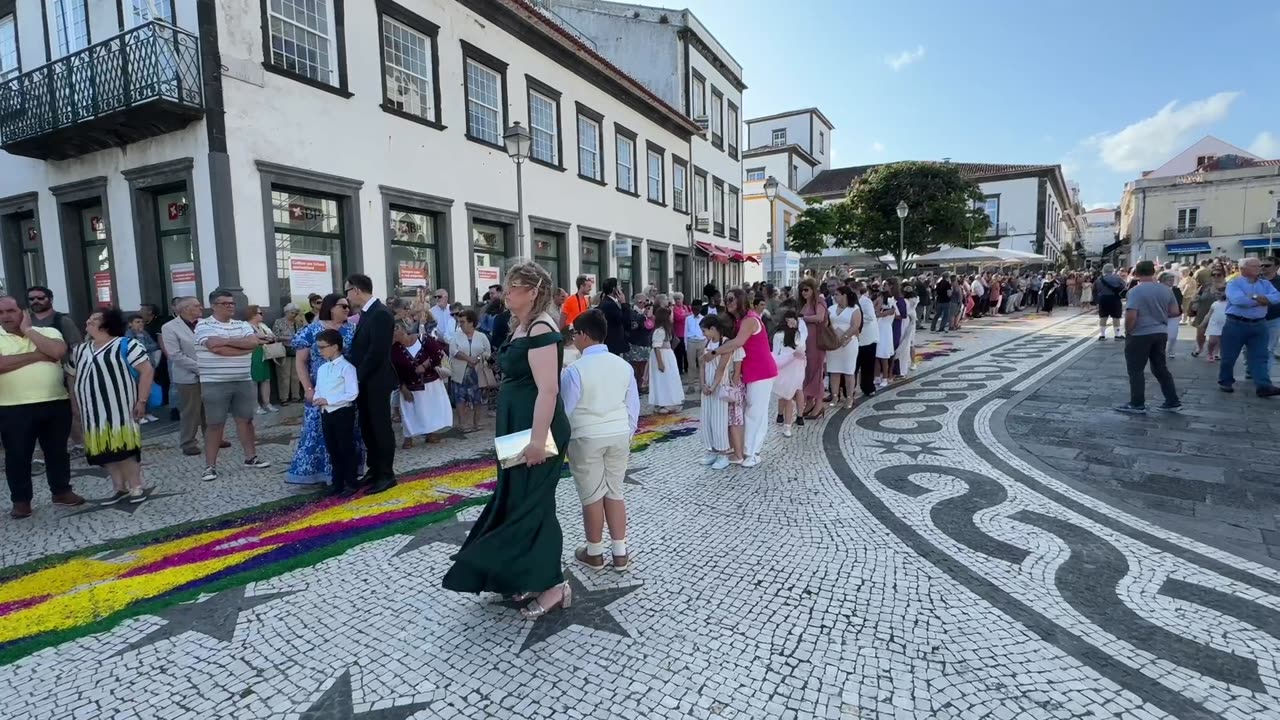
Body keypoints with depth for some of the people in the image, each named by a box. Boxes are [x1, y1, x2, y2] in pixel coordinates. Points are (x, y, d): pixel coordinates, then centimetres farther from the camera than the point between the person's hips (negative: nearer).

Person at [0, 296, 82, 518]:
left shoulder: (48, 331, 6)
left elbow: (58, 352, -15)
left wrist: (28, 330, -7)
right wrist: (36, 356, -14)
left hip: (56, 403, 1)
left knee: (57, 451, 12)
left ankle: (61, 491, 26)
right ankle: (20, 500, 20)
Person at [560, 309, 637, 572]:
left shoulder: (574, 370, -14)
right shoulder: (623, 365, 1)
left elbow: (565, 410, -9)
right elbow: (633, 406, 6)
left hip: (586, 438, -5)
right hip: (619, 436, 5)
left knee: (592, 497, 9)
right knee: (615, 493, 15)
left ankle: (594, 554, 24)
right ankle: (620, 554, 21)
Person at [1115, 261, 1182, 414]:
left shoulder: (1136, 290, -16)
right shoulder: (1166, 289, 5)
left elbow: (1131, 316, -22)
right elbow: (1175, 311, 9)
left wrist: (1127, 331, -7)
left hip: (1140, 335, -7)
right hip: (1161, 333, 7)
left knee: (1136, 370, 3)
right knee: (1161, 368, 17)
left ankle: (1137, 405, 7)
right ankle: (1173, 402, 21)